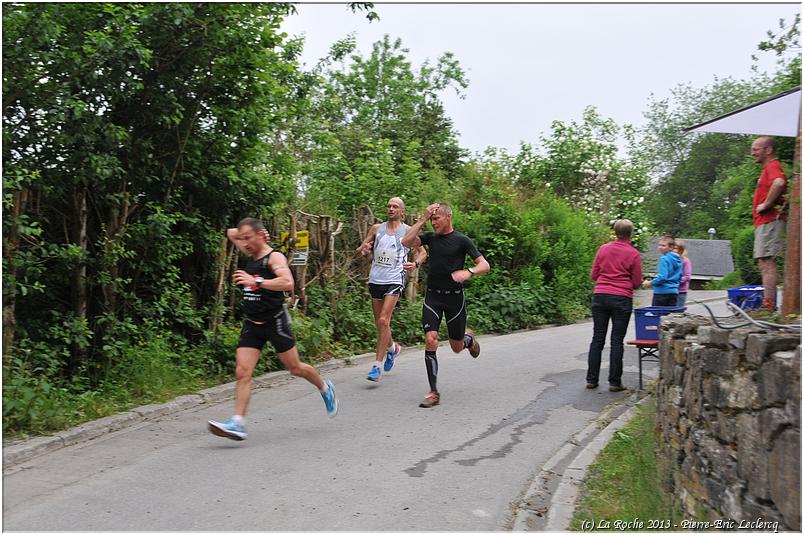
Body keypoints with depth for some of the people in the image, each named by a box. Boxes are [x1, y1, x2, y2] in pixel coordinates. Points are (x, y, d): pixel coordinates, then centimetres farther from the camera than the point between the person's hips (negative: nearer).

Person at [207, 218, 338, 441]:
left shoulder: (274, 257, -13)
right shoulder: (250, 254, 10)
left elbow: (288, 283, -31)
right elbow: (230, 233, 26)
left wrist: (256, 282, -36)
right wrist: (243, 233, 8)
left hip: (274, 321, -6)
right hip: (251, 324, 6)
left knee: (295, 368, 8)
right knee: (242, 373, -8)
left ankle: (325, 388, 35)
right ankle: (237, 423, -11)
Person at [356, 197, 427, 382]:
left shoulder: (408, 231, 1)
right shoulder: (377, 228, 9)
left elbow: (423, 252, 11)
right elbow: (359, 250, 14)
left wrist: (415, 263, -10)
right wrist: (363, 249, -10)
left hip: (394, 280, -4)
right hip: (375, 279, 4)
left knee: (383, 320, -16)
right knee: (379, 323, 12)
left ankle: (377, 365, -10)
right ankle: (392, 348, 41)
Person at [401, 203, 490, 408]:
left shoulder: (461, 240, -5)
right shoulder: (431, 237, 5)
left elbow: (485, 265, -9)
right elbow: (406, 241, -11)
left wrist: (468, 272, -29)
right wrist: (422, 219, -10)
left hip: (454, 297, -2)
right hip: (433, 297, 2)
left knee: (456, 347, 9)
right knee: (430, 341, -14)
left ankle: (469, 338, 47)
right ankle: (434, 393, -6)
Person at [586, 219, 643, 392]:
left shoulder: (603, 249, 4)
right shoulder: (633, 254, -4)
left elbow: (593, 275, 8)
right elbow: (637, 283, -1)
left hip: (600, 297, 3)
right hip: (622, 299, -3)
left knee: (597, 339, 8)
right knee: (617, 341, 3)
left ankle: (591, 379, 11)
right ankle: (614, 382, 5)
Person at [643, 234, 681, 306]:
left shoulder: (664, 259, -13)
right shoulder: (678, 259, 12)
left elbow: (662, 277, -20)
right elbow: (679, 277, 19)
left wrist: (651, 283, -7)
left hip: (662, 292, -8)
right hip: (674, 292, 8)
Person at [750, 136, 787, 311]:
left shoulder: (773, 167, -10)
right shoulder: (768, 168, 23)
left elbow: (779, 183, -32)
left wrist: (766, 204, -23)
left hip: (769, 222, -11)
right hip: (765, 223, 11)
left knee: (767, 263, -13)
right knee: (765, 264, 11)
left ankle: (769, 305, -15)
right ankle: (768, 304, 15)